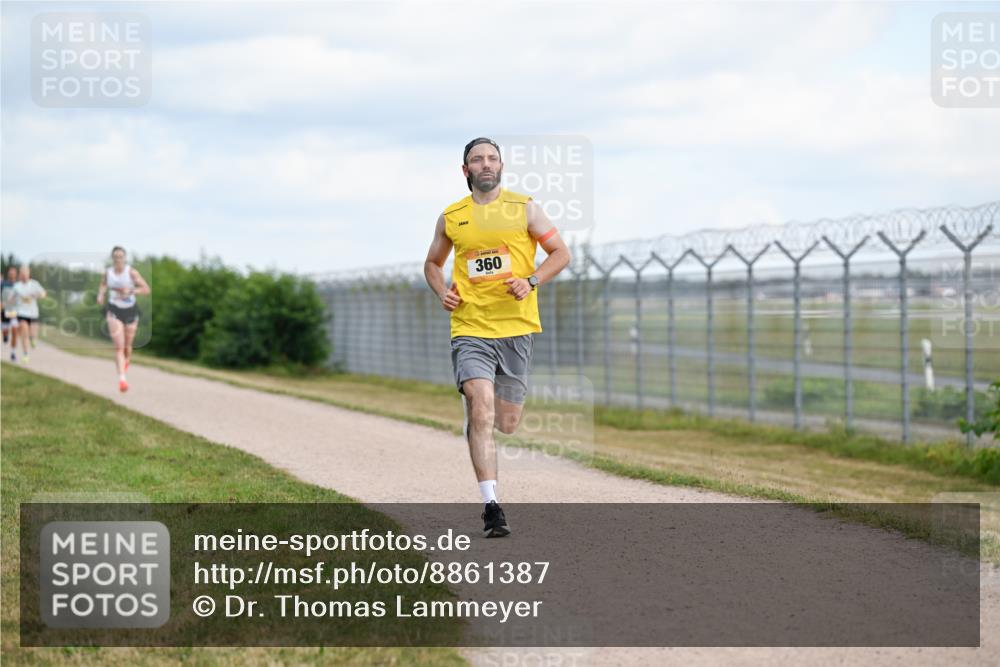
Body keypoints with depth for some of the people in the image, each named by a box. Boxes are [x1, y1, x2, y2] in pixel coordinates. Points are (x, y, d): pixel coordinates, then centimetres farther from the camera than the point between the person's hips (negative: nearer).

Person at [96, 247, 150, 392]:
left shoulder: (131, 272, -13)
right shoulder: (108, 272, -4)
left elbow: (146, 289, -16)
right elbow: (103, 285, 18)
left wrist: (131, 291, -31)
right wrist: (100, 294, -2)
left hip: (130, 310, 0)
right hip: (114, 310, 0)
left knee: (127, 346, 15)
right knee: (119, 346, -14)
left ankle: (126, 361, 51)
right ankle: (122, 379, -21)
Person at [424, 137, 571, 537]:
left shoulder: (524, 208, 5)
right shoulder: (451, 218, 9)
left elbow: (561, 253, 7)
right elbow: (433, 263, 23)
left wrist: (531, 281, -10)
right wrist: (442, 292, 3)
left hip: (516, 326, 1)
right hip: (469, 328, -1)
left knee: (506, 424, 5)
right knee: (481, 413, -17)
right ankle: (491, 506, -14)